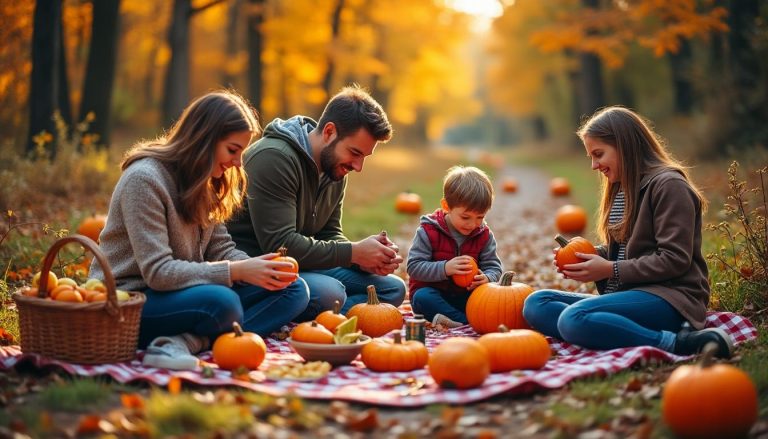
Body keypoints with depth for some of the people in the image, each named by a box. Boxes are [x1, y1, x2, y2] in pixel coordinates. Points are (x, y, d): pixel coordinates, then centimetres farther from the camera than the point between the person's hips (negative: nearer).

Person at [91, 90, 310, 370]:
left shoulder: (203, 184, 10)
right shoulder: (144, 179, -17)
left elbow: (221, 250, 9)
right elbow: (157, 272, -23)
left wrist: (257, 268, -13)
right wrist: (236, 271, -25)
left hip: (181, 291, 10)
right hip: (129, 302, -10)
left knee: (293, 289, -10)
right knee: (222, 302, -39)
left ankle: (194, 340, -25)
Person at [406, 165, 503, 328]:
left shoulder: (484, 235, -2)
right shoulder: (428, 231, -13)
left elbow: (493, 267, 0)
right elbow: (413, 267, -17)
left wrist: (487, 278, -26)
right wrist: (445, 268, -31)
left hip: (466, 295, 3)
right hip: (433, 292, -3)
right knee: (422, 297, -36)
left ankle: (453, 320, -29)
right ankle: (464, 320, -36)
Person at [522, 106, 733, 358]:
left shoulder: (668, 185, -8)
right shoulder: (620, 190, 20)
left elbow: (675, 260, -15)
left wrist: (611, 270, -13)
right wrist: (590, 256, 4)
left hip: (668, 298, -10)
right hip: (629, 294, 10)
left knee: (574, 318, -33)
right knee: (536, 304, -6)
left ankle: (676, 344, -28)